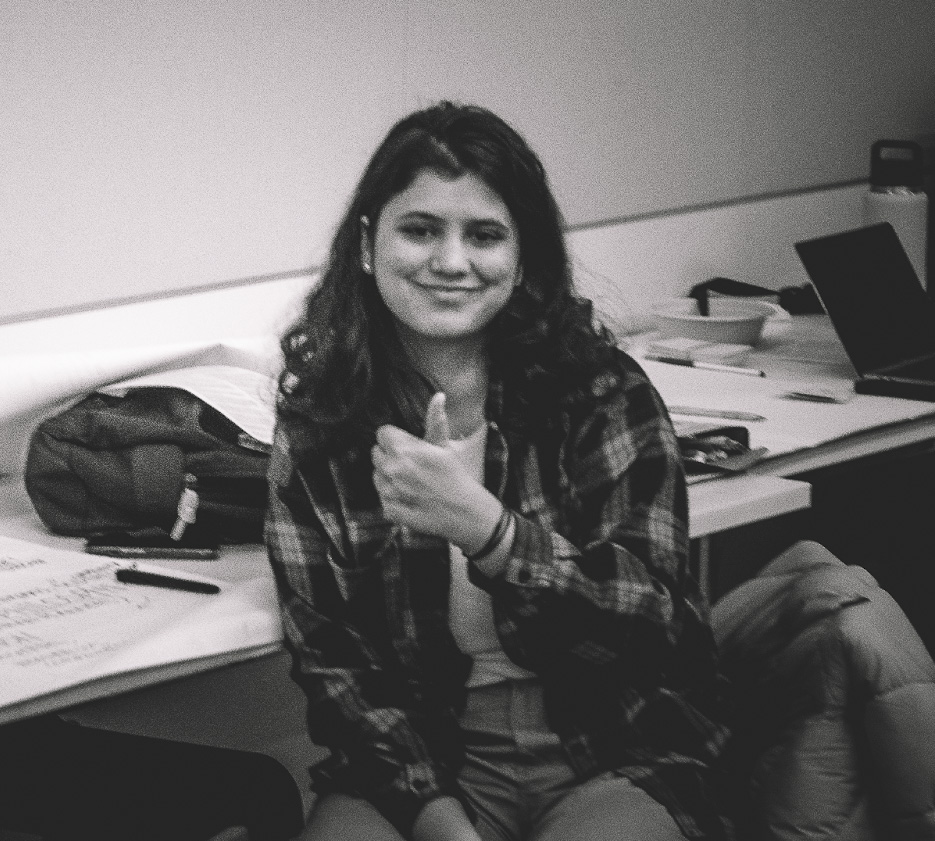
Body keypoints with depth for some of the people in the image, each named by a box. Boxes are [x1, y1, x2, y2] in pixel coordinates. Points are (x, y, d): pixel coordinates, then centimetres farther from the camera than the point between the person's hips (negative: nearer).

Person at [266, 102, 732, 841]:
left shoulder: (604, 392, -2)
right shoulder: (316, 422, 1)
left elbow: (658, 619, -8)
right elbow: (330, 657, 0)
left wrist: (483, 525, -22)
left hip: (610, 760, -1)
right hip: (425, 761, 1)